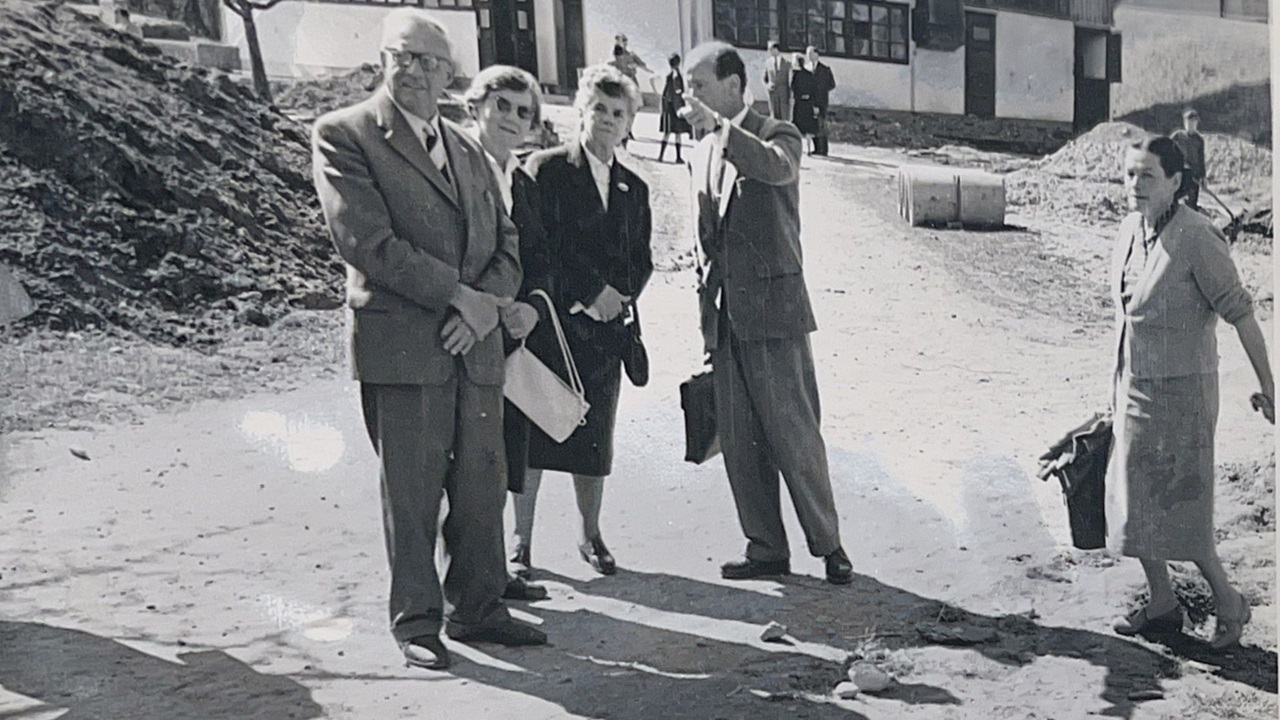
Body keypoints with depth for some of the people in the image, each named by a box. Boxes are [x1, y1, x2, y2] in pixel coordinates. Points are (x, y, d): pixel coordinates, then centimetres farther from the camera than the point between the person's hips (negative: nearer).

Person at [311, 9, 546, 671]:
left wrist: (488, 303, -5)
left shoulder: (467, 149, 19)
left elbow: (506, 243, 16)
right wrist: (457, 295, -13)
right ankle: (416, 622, 14)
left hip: (475, 343, 6)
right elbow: (365, 239, -13)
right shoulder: (344, 134, -2)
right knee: (412, 491, 1)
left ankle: (477, 609, 24)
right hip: (400, 344, -6)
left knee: (483, 485, 9)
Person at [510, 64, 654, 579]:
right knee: (532, 434, -1)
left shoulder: (633, 188, 15)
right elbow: (542, 243, -10)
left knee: (595, 438, 8)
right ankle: (520, 541, 9)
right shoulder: (546, 168, -1)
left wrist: (619, 296, -4)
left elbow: (641, 261, 15)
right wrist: (592, 290, -12)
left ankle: (590, 533, 23)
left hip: (603, 327, 4)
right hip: (547, 321, -4)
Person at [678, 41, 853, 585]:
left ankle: (827, 544, 11)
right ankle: (766, 549, 17)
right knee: (739, 444, 7)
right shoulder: (704, 151, 16)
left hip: (774, 314, -6)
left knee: (794, 437, -3)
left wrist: (721, 129, -37)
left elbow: (777, 168, -29)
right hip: (725, 316, 7)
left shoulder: (778, 135, -3)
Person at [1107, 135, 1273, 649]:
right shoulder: (1131, 229, 3)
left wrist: (1268, 387, -12)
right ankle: (1161, 606, 29)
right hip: (1134, 387, 8)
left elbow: (1240, 313, -16)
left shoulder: (1197, 238, -20)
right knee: (1132, 500, 13)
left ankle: (1228, 602, 21)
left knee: (1177, 508, -1)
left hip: (1179, 393, -8)